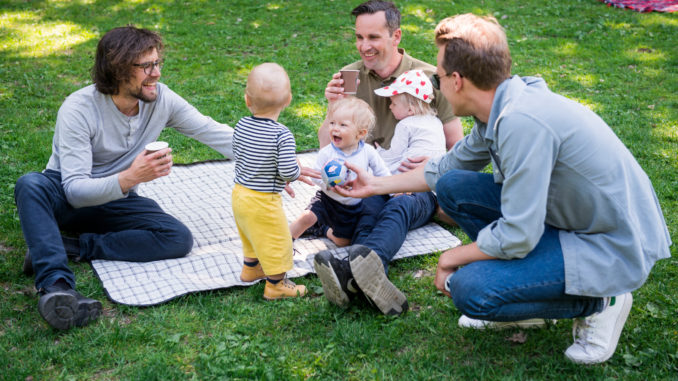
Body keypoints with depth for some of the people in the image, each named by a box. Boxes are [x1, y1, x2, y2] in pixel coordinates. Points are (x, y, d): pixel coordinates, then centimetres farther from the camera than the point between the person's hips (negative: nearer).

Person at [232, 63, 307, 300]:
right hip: (263, 201, -7)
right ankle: (276, 285, 24)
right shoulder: (282, 135, -24)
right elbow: (288, 172, -24)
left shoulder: (241, 126, -6)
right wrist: (297, 170, -2)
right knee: (276, 242, 12)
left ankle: (250, 268, 49)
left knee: (251, 235, 30)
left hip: (239, 193, 7)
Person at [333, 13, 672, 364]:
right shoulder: (501, 108, 0)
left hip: (616, 246, -9)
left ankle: (597, 304, -1)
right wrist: (376, 185, 25)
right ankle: (522, 298, 13)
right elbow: (448, 167, 19)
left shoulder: (523, 122, -29)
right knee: (451, 187, 4)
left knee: (470, 290, -22)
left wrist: (452, 257, -10)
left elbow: (517, 238, -28)